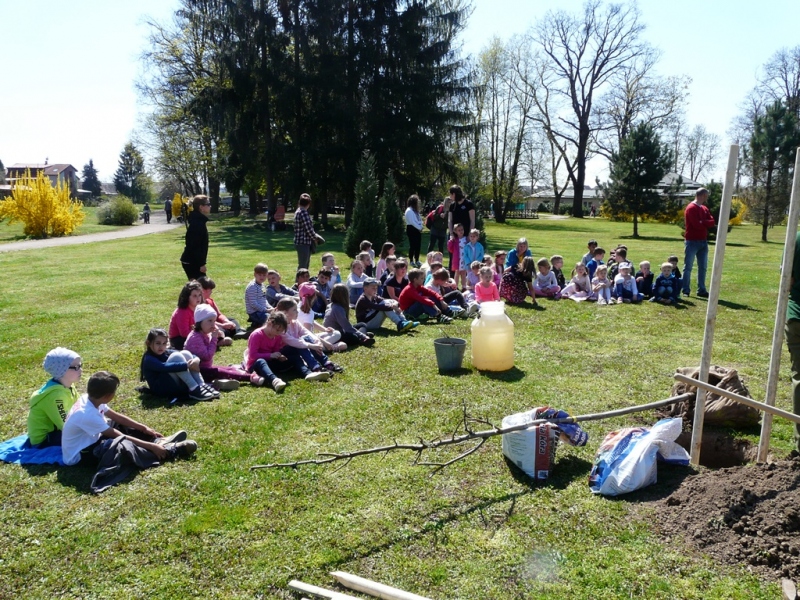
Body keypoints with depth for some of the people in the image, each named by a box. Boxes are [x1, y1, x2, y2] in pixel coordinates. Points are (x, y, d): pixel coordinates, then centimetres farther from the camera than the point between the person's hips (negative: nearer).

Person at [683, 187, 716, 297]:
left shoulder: (704, 209, 15)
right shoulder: (691, 208, -11)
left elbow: (713, 222, 4)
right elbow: (697, 224, -20)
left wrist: (703, 222, -12)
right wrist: (707, 223, -3)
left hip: (703, 242, 8)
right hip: (692, 242, -8)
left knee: (703, 267, 9)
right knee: (688, 267, -3)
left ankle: (701, 290, 14)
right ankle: (686, 291, 0)